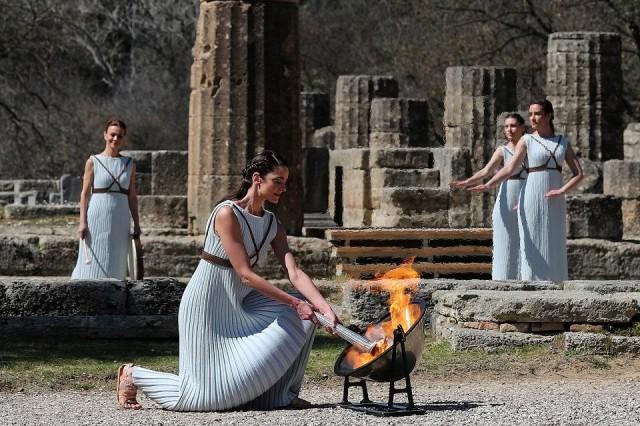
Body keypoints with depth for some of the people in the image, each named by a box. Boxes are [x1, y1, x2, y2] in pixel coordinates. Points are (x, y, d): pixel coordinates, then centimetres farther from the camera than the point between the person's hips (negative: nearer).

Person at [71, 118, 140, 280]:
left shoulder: (129, 164, 10)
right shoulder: (93, 162, 1)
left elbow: (132, 196, 12)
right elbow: (85, 193, -1)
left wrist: (136, 224, 7)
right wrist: (82, 222, -8)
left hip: (120, 221, 3)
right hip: (97, 218, -3)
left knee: (115, 267, 4)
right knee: (92, 265, -5)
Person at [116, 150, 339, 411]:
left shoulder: (272, 225, 3)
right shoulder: (227, 214, -20)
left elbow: (294, 273, -7)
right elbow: (245, 274, -24)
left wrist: (325, 307, -23)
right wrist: (293, 302, -25)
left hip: (240, 306, 8)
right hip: (209, 307, -8)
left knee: (302, 317, -10)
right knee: (209, 393, -8)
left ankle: (281, 393, 2)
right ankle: (133, 375, 16)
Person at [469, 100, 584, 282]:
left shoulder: (563, 142, 10)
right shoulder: (526, 141, 1)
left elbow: (578, 173, 5)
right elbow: (509, 169, -11)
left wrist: (562, 191, -12)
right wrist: (487, 185, -27)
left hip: (555, 204, 3)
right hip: (532, 202, -3)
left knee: (554, 252, 3)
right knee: (532, 250, -6)